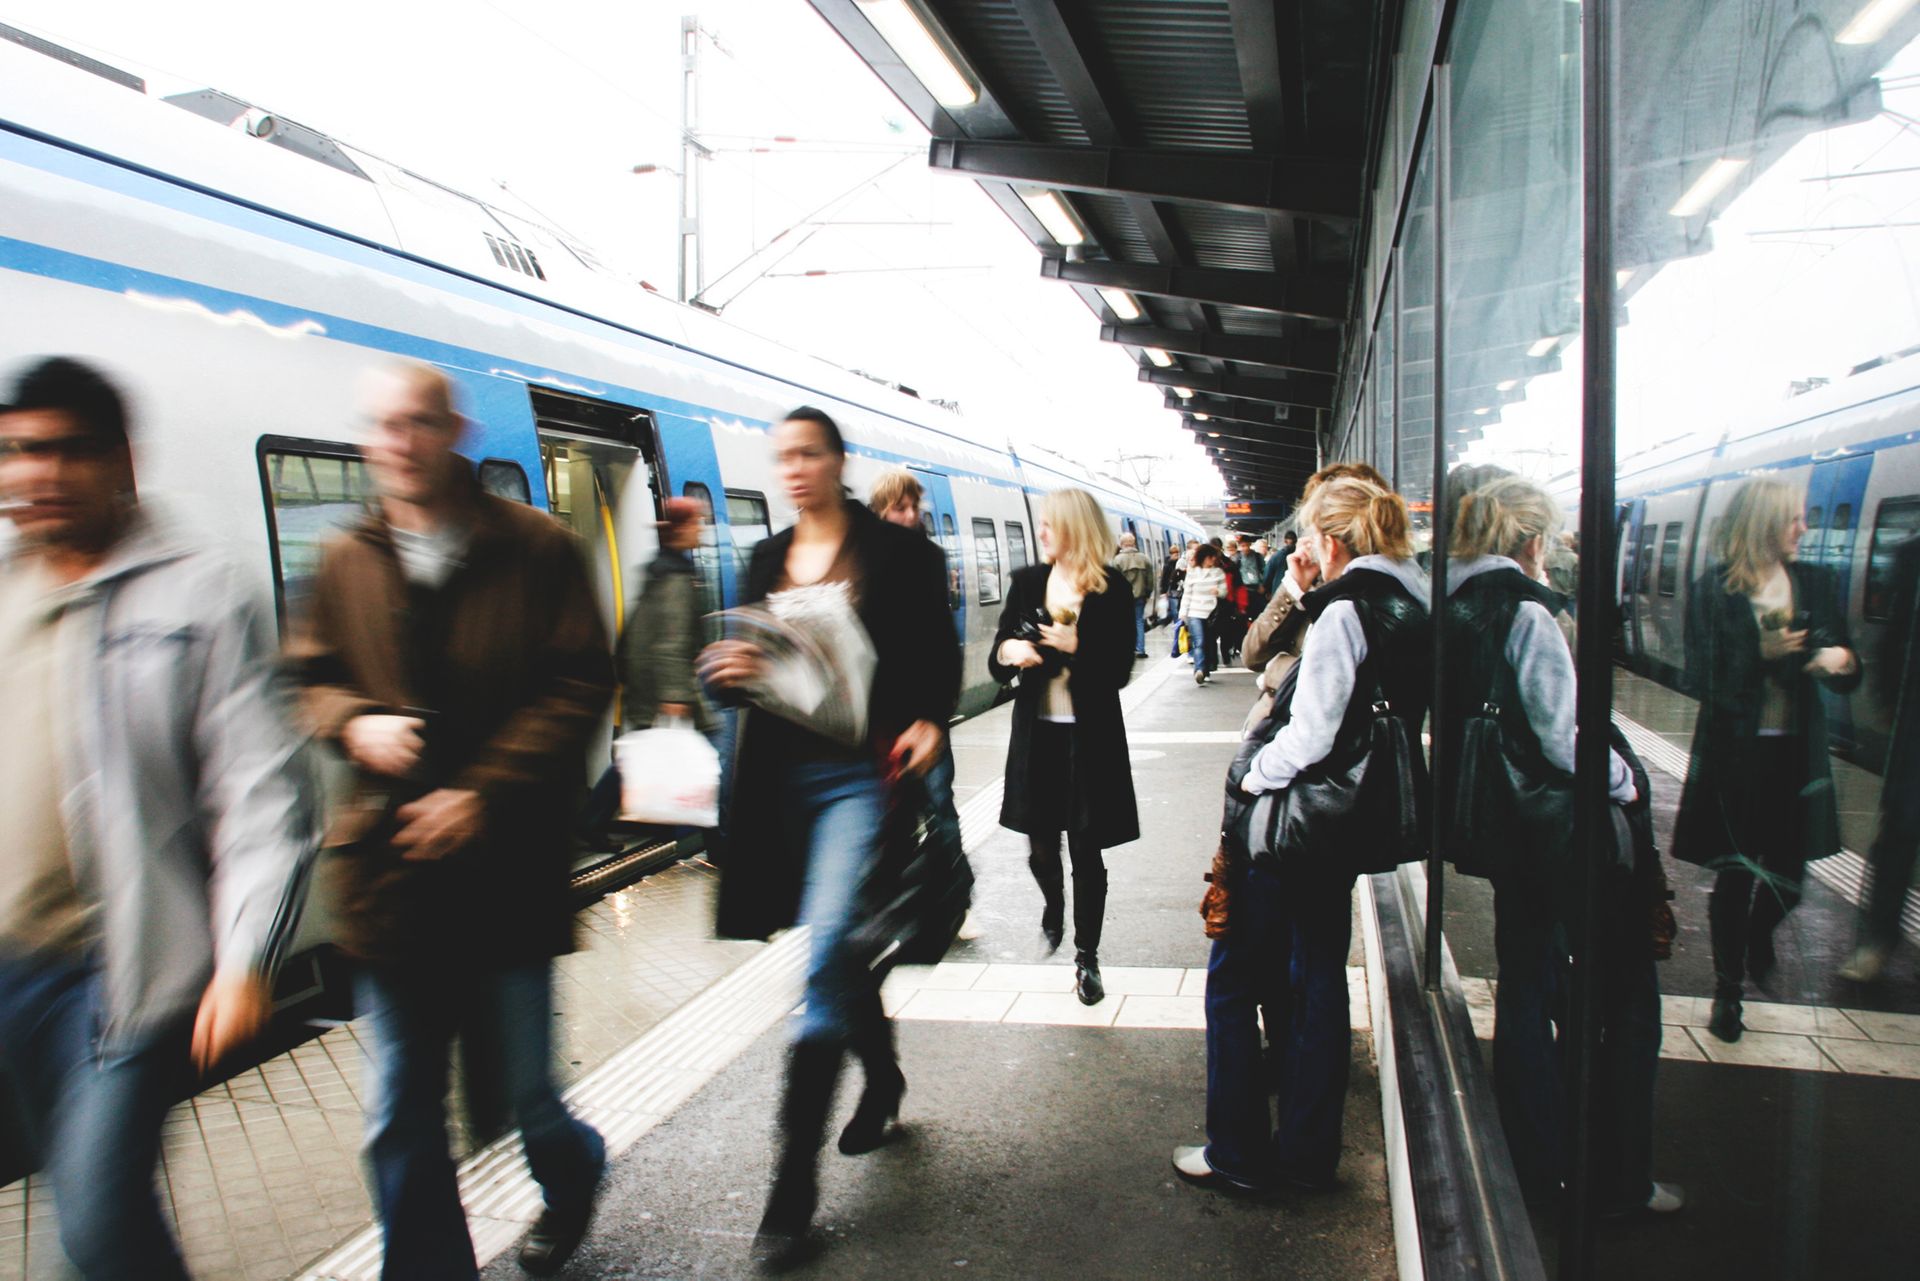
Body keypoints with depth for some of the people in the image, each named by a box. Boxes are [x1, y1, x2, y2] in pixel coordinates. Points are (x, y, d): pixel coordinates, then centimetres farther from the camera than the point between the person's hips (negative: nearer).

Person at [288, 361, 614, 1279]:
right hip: (387, 867, 3)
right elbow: (310, 679, 15)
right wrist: (355, 723, -8)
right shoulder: (346, 560, 7)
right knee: (400, 1125, 9)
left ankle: (572, 1171, 44)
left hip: (507, 866, -3)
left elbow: (579, 687, -7)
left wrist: (483, 792, -15)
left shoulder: (534, 548, -4)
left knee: (526, 1091, 10)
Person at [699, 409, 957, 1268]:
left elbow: (938, 656, -1)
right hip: (784, 772, 5)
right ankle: (882, 1078, 45)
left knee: (825, 949, -14)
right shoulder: (767, 561, 11)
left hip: (863, 772, -5)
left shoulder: (896, 552, -2)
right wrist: (729, 671, -9)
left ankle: (794, 1184, -6)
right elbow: (746, 664, 14)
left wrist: (929, 723, -19)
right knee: (838, 947, 17)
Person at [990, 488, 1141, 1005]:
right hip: (1036, 733, 3)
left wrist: (1077, 648, -21)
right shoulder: (1027, 582, 3)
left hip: (1090, 737, -3)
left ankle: (1087, 957, 22)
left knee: (1086, 851, 5)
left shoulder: (1110, 589, -6)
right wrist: (1008, 652, -16)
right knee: (1041, 847, 7)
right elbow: (997, 662, 5)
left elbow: (1119, 671, -6)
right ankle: (1053, 902, 42)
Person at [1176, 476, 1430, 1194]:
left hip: (1296, 819, -9)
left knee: (1233, 979, 5)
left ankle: (1238, 1153, 15)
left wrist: (1254, 776, -7)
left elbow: (1310, 733, -23)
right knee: (1317, 980, 16)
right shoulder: (1410, 608, 7)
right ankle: (1308, 1153, 26)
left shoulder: (1345, 609, -19)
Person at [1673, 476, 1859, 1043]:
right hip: (1735, 752, -4)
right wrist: (1760, 654, -21)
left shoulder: (1813, 583, 5)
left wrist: (1841, 658, -14)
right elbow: (1701, 679, -10)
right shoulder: (1715, 590, -7)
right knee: (1735, 875, 4)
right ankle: (1728, 990, 20)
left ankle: (1759, 937, 44)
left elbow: (1848, 674, 8)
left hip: (1797, 751, 4)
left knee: (1789, 873, 9)